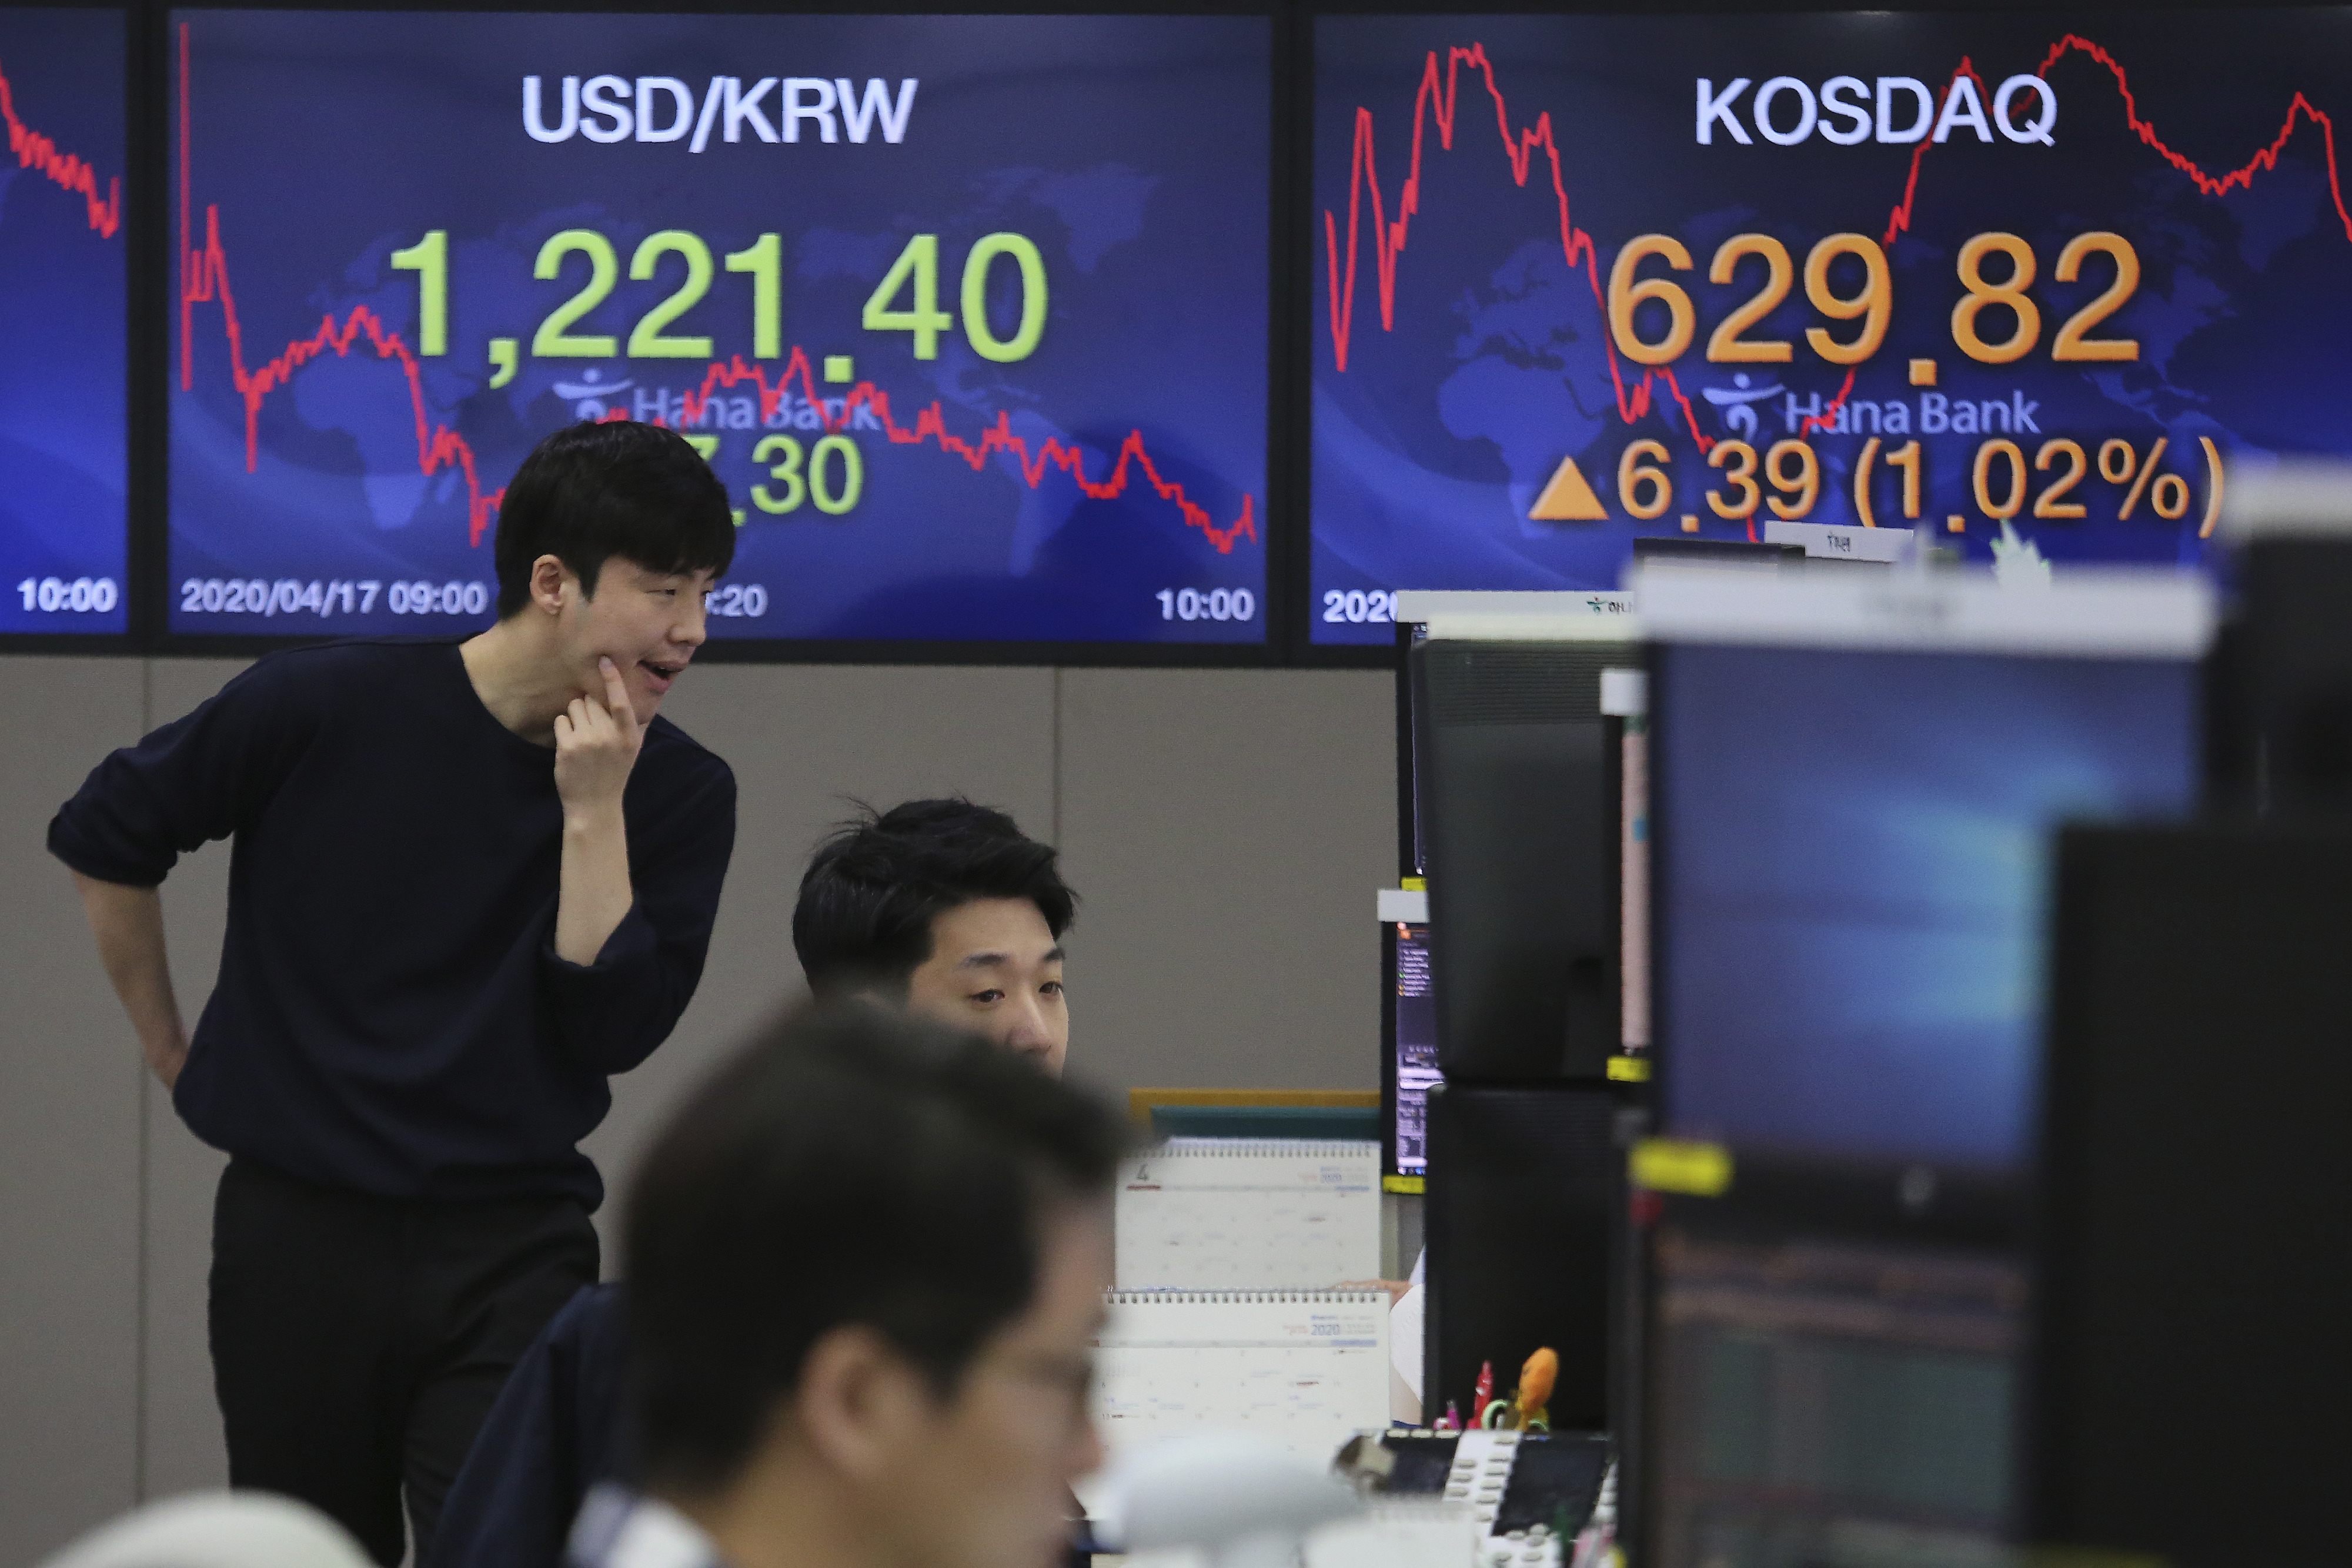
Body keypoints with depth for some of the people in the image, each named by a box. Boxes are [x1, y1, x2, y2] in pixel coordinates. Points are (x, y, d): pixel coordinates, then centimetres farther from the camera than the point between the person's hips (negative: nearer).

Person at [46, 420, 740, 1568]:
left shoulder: (679, 792, -3)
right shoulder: (325, 709, -8)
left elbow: (613, 1028, -11)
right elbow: (103, 838, 6)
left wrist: (594, 813, -18)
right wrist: (173, 1057, 13)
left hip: (512, 1253, 0)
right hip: (300, 1232, 0)